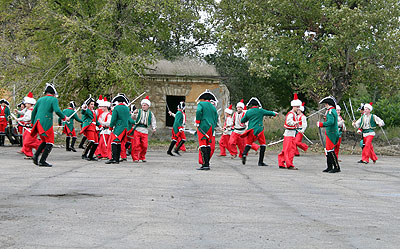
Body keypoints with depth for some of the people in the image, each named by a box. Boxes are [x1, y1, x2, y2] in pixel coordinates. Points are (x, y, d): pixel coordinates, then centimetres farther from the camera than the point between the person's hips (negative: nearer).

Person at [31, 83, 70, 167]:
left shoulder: (40, 99, 17)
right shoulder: (54, 99, -1)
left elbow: (33, 112, 17)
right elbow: (57, 111, -15)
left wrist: (33, 123, 25)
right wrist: (64, 118, 0)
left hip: (38, 122, 7)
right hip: (46, 123, -7)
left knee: (45, 141, 20)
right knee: (49, 143, 2)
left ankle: (36, 155, 2)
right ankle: (42, 161, -4)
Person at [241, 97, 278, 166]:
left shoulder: (248, 112, 5)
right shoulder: (260, 111, 0)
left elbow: (242, 121, 13)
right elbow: (269, 113, 12)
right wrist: (274, 113, 33)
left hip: (251, 130, 3)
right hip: (259, 130, -2)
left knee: (248, 143, 11)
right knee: (263, 145, 7)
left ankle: (244, 154, -20)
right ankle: (260, 162, 4)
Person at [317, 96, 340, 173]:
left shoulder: (331, 111, -15)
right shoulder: (333, 111, 17)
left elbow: (331, 122, -26)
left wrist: (321, 124, -18)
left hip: (331, 133, -10)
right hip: (330, 133, 10)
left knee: (330, 150, -9)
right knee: (327, 149, 13)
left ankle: (336, 167, -7)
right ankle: (329, 167, 19)